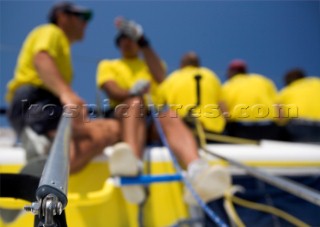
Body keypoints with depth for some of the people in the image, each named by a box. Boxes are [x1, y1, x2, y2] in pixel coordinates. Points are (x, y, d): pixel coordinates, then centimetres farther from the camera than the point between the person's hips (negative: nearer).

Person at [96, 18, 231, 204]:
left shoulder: (151, 64, 32)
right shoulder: (107, 66, 27)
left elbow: (160, 77, 4)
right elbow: (113, 91, 3)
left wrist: (142, 41, -3)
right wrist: (132, 92, -21)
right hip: (124, 116, -2)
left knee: (171, 118, -33)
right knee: (135, 103, -36)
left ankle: (198, 175, -64)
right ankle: (132, 170, -66)